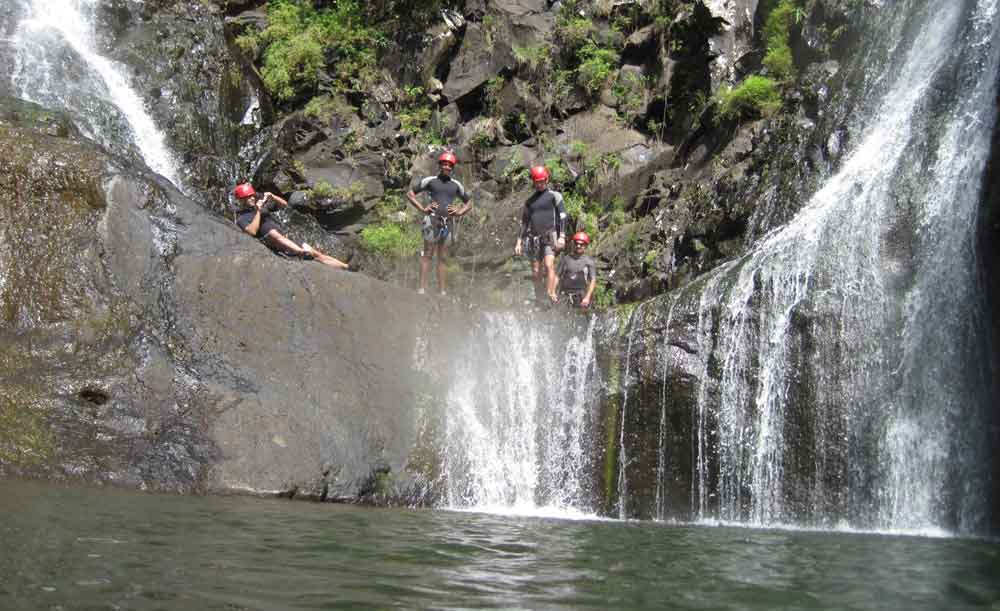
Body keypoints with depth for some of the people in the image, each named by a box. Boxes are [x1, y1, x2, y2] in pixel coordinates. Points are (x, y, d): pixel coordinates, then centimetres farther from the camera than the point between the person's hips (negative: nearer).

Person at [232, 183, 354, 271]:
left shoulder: (261, 204, 20)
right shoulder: (241, 219, 2)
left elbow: (284, 204, 20)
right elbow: (253, 231, -19)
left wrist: (272, 196, 3)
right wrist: (258, 211, -14)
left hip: (285, 240, 6)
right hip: (268, 241, -6)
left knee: (317, 254, -6)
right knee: (273, 232, -41)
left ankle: (346, 267, -10)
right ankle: (303, 253, -57)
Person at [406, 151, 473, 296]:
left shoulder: (456, 185, 13)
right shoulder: (430, 180, 5)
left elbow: (469, 203, 24)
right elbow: (410, 193, 8)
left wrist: (459, 212, 6)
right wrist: (422, 208, -3)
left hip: (448, 221, 3)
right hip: (432, 219, -3)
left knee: (443, 257, 5)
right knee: (428, 254, -8)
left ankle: (442, 289, 5)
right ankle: (422, 287, -11)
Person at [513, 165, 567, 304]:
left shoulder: (554, 196, 6)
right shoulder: (529, 201, 19)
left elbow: (562, 216, -1)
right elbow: (524, 222, 20)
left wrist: (562, 236, -13)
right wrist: (519, 242, 11)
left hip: (550, 237, -5)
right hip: (534, 239, 5)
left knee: (549, 265, -26)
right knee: (536, 273, 2)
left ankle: (551, 295, -34)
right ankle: (540, 301, 9)